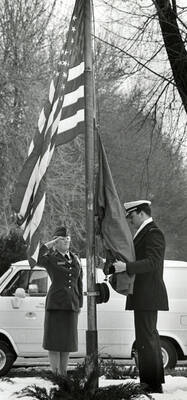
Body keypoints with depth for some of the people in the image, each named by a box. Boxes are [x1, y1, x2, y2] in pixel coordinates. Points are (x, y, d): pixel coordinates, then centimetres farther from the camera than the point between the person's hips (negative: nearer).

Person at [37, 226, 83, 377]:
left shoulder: (75, 259, 13)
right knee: (54, 340, -4)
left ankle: (64, 373, 15)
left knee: (67, 341, 8)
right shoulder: (51, 259, -1)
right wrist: (50, 244, -15)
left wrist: (80, 304, 14)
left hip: (71, 305, 5)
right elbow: (37, 258, -24)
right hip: (55, 303, -5)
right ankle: (55, 374, -2)